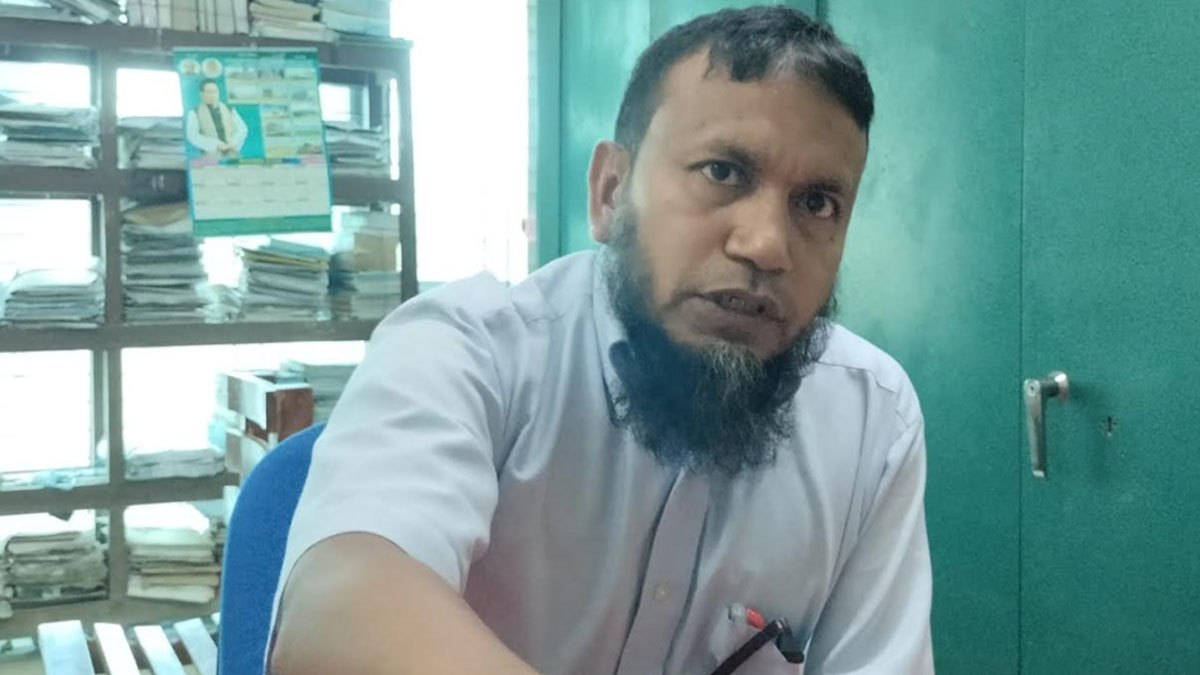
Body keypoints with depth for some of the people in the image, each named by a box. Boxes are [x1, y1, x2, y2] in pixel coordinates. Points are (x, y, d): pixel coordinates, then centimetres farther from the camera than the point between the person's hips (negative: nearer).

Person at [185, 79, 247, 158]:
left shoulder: (229, 110, 18)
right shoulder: (195, 113, 8)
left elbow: (242, 129, 15)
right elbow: (192, 136, -3)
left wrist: (233, 143, -5)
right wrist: (215, 144, -12)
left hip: (232, 155, 3)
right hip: (211, 158, -3)